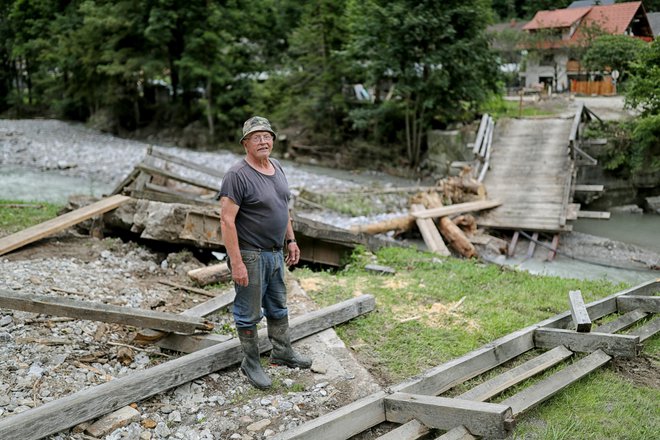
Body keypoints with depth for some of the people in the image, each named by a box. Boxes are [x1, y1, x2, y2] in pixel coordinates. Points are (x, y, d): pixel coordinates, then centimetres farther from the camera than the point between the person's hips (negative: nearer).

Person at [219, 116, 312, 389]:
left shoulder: (277, 168, 7)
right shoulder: (238, 176, -20)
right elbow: (227, 220, -22)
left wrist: (290, 240, 15)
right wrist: (236, 263, -25)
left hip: (275, 252, 8)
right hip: (250, 255, -8)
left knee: (278, 307, 21)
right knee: (249, 313, 6)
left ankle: (283, 354, 37)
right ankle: (251, 363, 22)